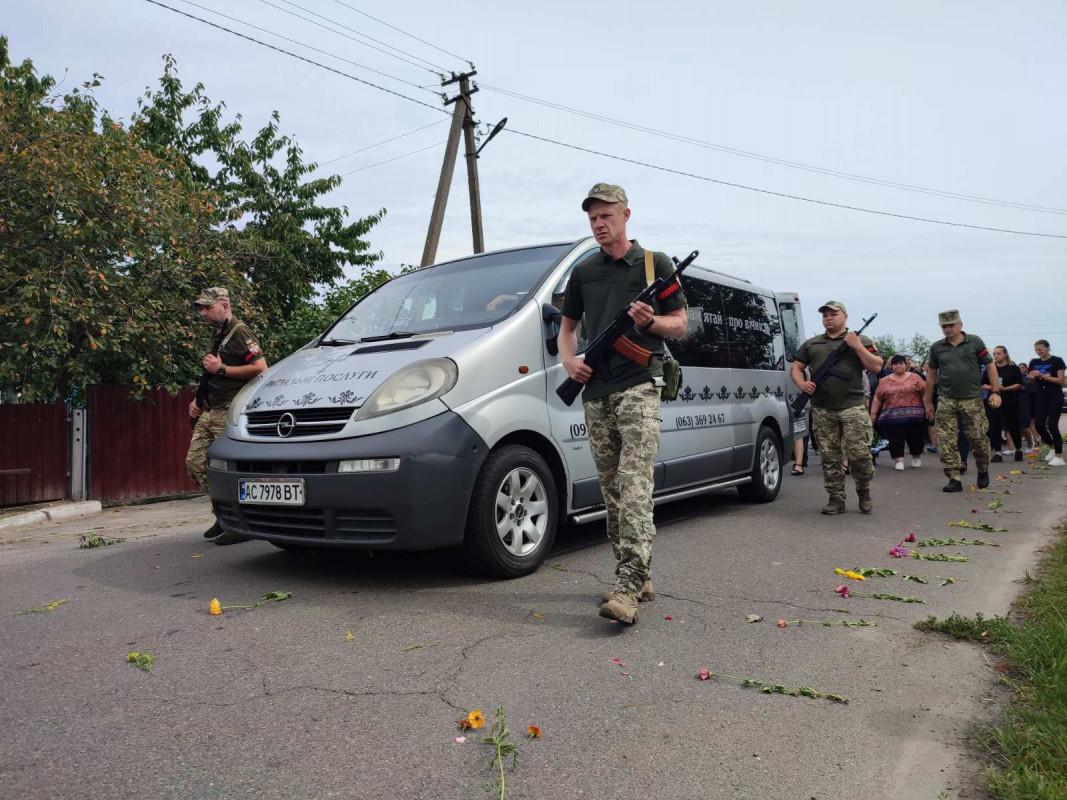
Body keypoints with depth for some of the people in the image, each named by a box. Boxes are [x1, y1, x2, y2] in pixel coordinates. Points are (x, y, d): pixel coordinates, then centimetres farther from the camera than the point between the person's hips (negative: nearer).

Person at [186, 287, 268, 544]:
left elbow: (261, 369, -21)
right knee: (195, 461, 8)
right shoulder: (217, 336, 21)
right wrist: (198, 401, 21)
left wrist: (221, 369, -17)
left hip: (230, 413, -10)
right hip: (210, 412, 10)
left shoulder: (240, 333, -10)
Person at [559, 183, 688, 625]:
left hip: (638, 388, -5)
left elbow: (680, 324, 6)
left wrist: (650, 321, -15)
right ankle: (638, 576, 20)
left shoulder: (655, 263, 5)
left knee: (634, 485, -17)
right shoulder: (583, 272, 16)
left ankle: (629, 587, -20)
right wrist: (569, 359, 3)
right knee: (611, 491, 8)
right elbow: (567, 324, 23)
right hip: (596, 393, 5)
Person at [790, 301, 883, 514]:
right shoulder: (811, 344, 17)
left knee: (859, 454, -6)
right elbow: (795, 367, 18)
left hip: (853, 408, -3)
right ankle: (836, 499, 13)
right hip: (822, 411, 3)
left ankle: (864, 493, 17)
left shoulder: (860, 341, 9)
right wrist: (802, 384, -2)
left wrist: (857, 346, -9)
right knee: (829, 458, 5)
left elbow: (876, 367, 0)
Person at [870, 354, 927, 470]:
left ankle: (917, 457, 28)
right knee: (896, 439, -4)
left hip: (914, 415, 0)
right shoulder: (885, 381, 9)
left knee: (915, 437, 7)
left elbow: (925, 393, 4)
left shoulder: (914, 377, 7)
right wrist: (873, 413, 4)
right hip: (892, 417, 0)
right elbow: (877, 398, 9)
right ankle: (898, 460, 5)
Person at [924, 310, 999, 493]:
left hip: (972, 400, -2)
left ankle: (983, 472, 26)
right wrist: (928, 402, 15)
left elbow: (990, 366, 4)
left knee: (979, 439, 2)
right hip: (947, 401, 2)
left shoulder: (975, 342, 2)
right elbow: (931, 375, 15)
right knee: (947, 442, -3)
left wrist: (995, 392, -4)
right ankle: (953, 479, 3)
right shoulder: (936, 347, 8)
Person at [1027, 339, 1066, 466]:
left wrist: (1042, 375, -21)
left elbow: (1060, 380, -12)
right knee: (1039, 426, -1)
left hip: (1055, 397, -5)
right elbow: (1033, 381, 18)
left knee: (1052, 425, -11)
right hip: (1041, 397, 5)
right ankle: (1052, 447, 25)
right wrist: (1032, 377, -5)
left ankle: (1059, 456, -3)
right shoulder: (1034, 362, 9)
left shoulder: (1057, 361, -5)